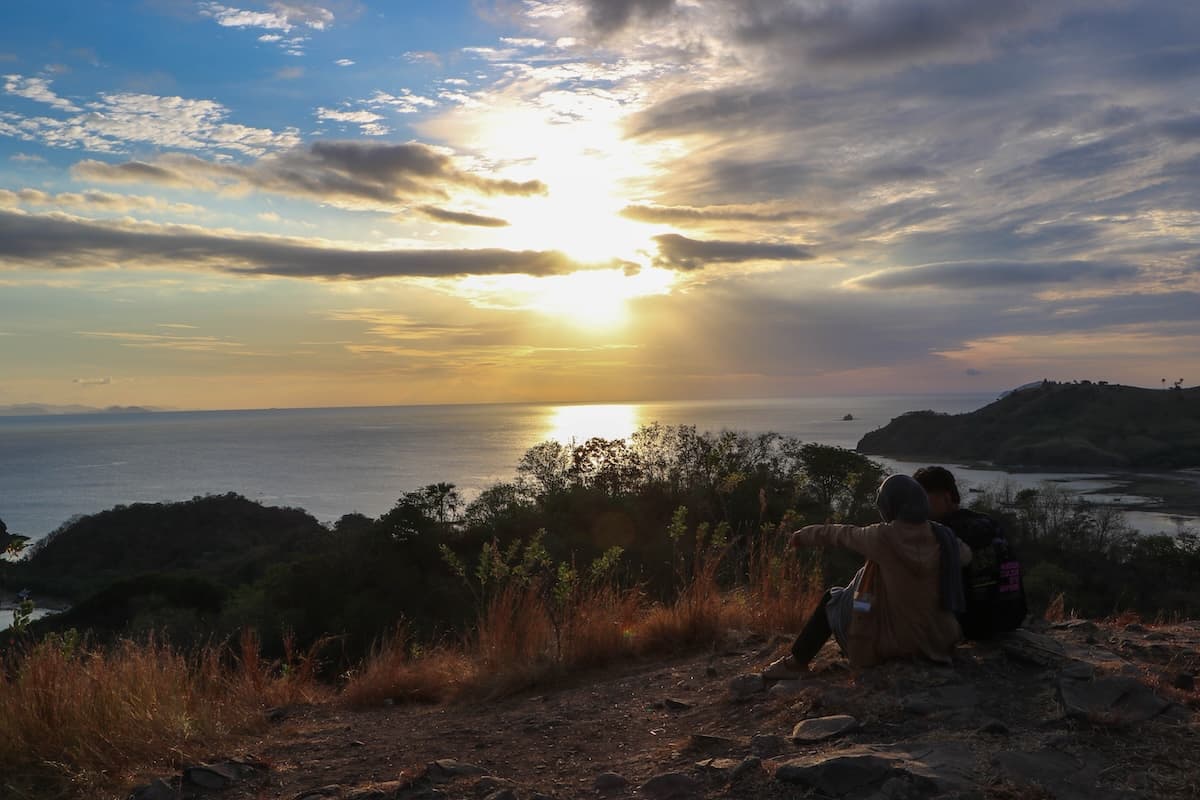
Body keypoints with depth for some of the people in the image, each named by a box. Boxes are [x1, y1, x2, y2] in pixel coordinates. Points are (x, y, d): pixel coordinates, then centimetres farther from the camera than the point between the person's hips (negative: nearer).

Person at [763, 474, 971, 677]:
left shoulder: (882, 537, -18)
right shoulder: (942, 537, -7)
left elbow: (842, 535, -1)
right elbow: (965, 554, 16)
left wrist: (805, 535, 16)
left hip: (895, 640, -5)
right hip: (936, 639, 5)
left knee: (833, 599, 18)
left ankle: (797, 662, 26)